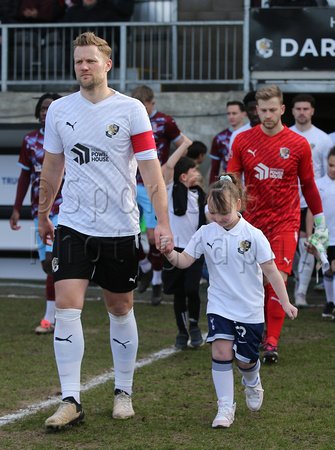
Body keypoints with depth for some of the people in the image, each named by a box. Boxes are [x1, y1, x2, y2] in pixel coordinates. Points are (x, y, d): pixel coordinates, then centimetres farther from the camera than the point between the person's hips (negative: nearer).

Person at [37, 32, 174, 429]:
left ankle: (123, 392, 25)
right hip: (73, 225, 2)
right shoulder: (59, 110, 3)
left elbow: (150, 169, -6)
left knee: (120, 310, 9)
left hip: (120, 228, -1)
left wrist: (162, 221, -13)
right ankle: (71, 401, -8)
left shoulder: (131, 110, -5)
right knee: (67, 307, -10)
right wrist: (43, 215, 21)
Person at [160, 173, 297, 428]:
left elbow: (270, 270, -7)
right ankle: (226, 407, -6)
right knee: (221, 352, -15)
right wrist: (170, 253, -24)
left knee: (245, 360, 5)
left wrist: (285, 302, -8)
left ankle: (253, 384, 41)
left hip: (250, 309, -1)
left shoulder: (253, 235, -12)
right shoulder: (206, 233, -4)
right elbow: (185, 260, -2)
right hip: (219, 306, 1)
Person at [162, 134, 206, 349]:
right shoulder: (173, 190, -3)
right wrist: (185, 145, -13)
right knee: (179, 293, 5)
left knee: (192, 289, -9)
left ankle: (194, 325, 13)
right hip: (175, 249, -2)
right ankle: (182, 332, 18)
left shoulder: (199, 194, 10)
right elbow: (169, 165, -19)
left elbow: (208, 218, 20)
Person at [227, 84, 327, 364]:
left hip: (285, 221, -2)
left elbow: (308, 184, 9)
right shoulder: (243, 141, 2)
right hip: (252, 220, 2)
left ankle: (272, 341, -11)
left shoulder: (299, 144, -1)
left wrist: (319, 219, 12)